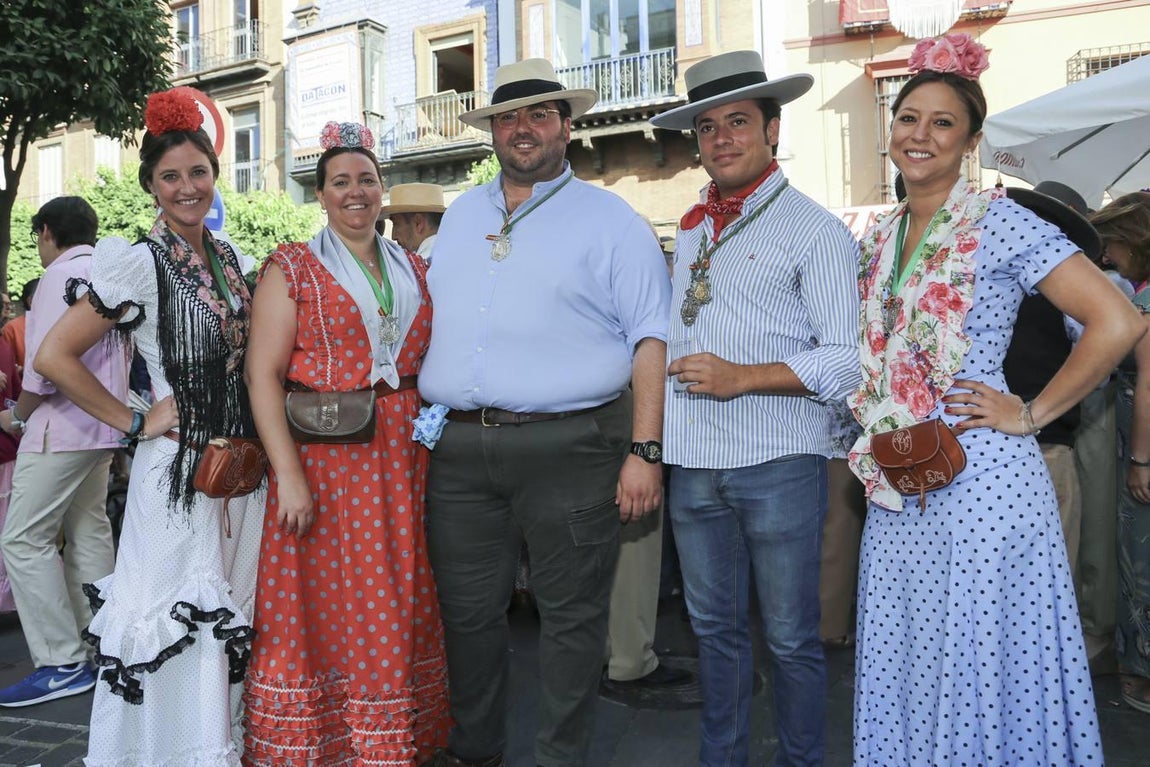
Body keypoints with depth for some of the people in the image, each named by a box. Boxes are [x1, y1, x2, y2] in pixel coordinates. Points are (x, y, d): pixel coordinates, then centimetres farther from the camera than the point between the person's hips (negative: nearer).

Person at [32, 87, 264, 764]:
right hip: (179, 470, -6)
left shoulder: (233, 259, 9)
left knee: (230, 621, 15)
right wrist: (134, 423, -10)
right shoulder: (139, 264, -10)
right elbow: (54, 357, -12)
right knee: (177, 624, 1)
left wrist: (257, 448, 12)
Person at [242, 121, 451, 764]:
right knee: (329, 601, 3)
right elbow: (264, 374, -9)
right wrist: (288, 475, -17)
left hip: (404, 457, 4)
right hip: (325, 456, -4)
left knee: (401, 603, 10)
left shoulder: (413, 269, 13)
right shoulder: (293, 268, -1)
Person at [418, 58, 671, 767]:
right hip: (459, 450, 5)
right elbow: (428, 319, 22)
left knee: (572, 616, 5)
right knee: (468, 612, 13)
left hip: (569, 448, -4)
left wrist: (644, 451, -12)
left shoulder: (610, 220, 1)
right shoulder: (460, 215, 17)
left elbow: (651, 338, -4)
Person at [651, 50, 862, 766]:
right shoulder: (691, 231, 14)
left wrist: (743, 376, -18)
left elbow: (846, 359, -9)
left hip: (778, 464, -5)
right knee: (715, 626, 17)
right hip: (694, 462, 6)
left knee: (792, 638, 7)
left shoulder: (814, 229, -3)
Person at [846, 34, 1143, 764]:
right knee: (902, 665, 16)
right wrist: (877, 441, 11)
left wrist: (1032, 414, -12)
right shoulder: (880, 238, 11)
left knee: (979, 667, 5)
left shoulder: (1000, 223, -9)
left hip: (980, 480, -6)